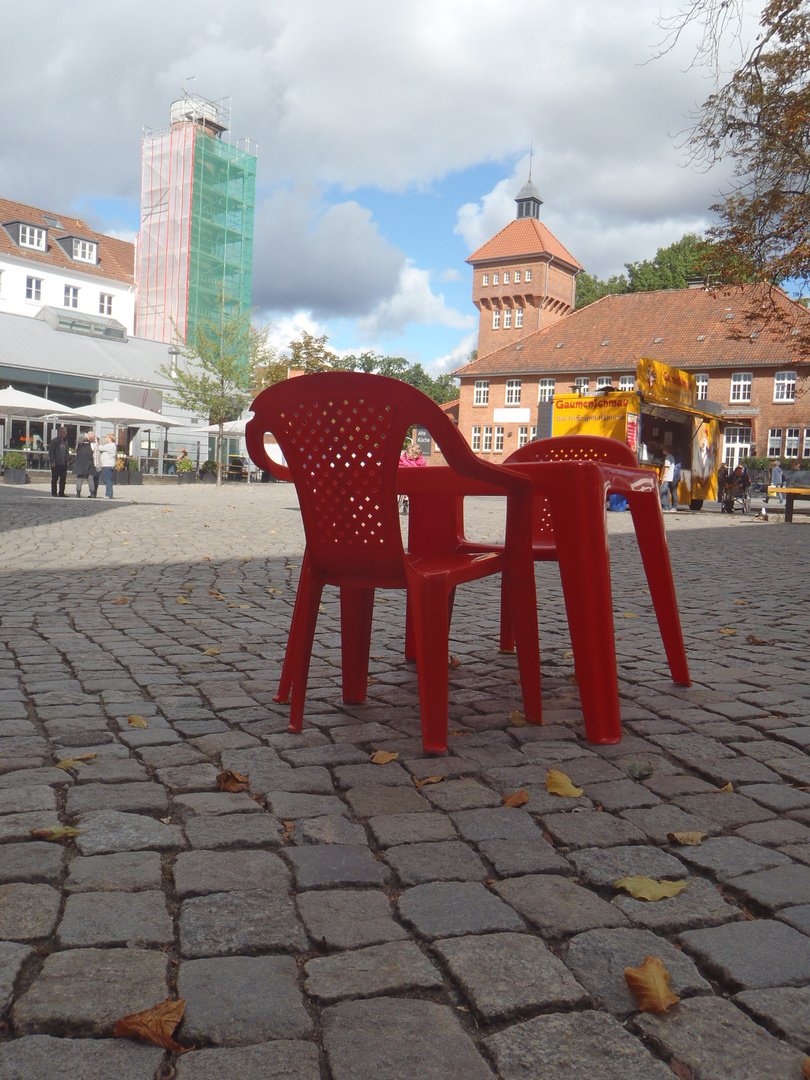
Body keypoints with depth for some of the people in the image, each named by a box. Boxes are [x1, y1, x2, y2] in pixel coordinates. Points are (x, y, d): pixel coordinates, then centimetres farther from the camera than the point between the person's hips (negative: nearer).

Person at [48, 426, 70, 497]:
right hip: (56, 463, -6)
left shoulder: (65, 441, 15)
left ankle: (61, 493, 11)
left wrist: (67, 461, 10)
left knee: (63, 479, 5)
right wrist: (52, 461, -15)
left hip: (64, 464, 6)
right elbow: (51, 451, -8)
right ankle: (54, 493, 5)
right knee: (54, 479, 1)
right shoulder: (54, 441, -4)